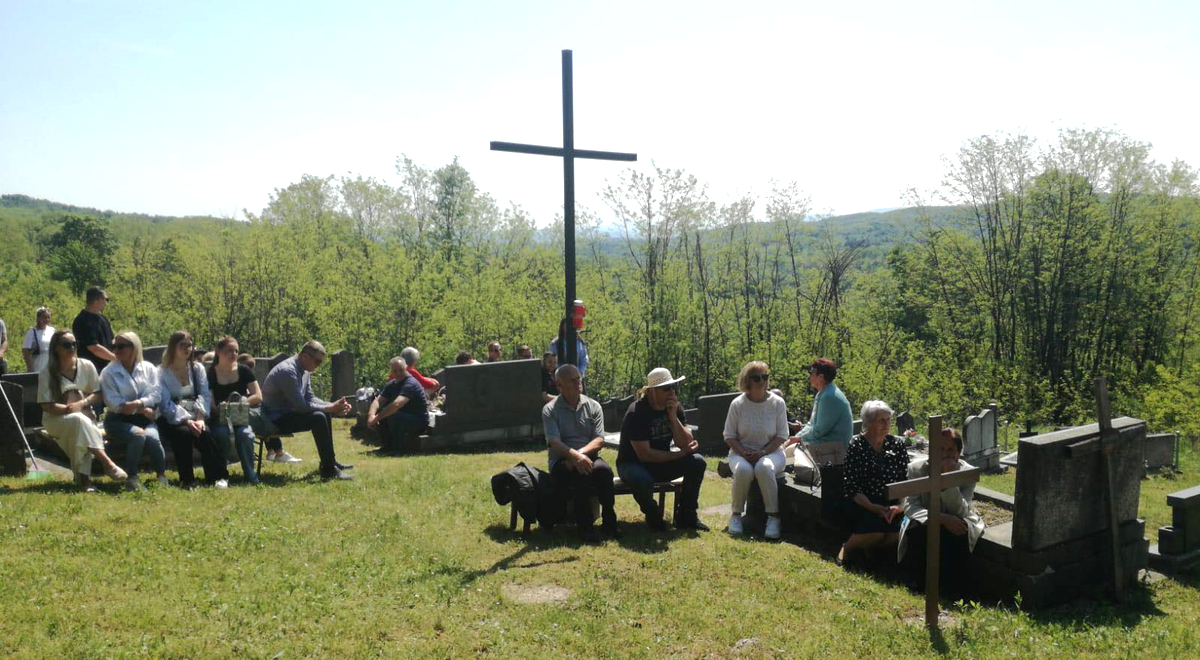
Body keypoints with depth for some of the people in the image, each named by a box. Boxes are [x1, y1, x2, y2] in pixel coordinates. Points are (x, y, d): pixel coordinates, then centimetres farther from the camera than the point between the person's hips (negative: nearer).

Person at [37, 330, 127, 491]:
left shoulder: (86, 366, 2)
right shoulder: (46, 373, -4)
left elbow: (97, 394, 2)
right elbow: (47, 406, -7)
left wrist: (81, 404, -16)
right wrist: (68, 409, -21)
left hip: (84, 416, 2)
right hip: (56, 419, -2)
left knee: (82, 423, -35)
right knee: (79, 420, -36)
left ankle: (84, 478, -35)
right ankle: (107, 463, -42)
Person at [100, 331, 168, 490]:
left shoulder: (149, 368, 10)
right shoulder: (108, 372, 5)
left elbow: (156, 394, -2)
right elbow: (113, 402, -6)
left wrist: (138, 403, -21)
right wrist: (142, 410, -13)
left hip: (145, 418, 1)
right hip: (118, 419, -1)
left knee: (151, 436, -32)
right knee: (138, 434, -33)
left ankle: (162, 476, -17)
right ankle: (132, 478, -21)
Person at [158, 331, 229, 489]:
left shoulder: (197, 369, 13)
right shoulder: (162, 372, 0)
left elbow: (205, 395, 1)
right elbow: (166, 404, -11)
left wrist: (200, 418, -17)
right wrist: (186, 420, -24)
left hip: (194, 416, 3)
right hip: (171, 419, -2)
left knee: (204, 433, -30)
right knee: (183, 433, -34)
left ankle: (218, 476, -24)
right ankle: (187, 480, -23)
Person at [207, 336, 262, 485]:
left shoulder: (244, 371, 7)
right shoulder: (210, 374, 2)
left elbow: (258, 397, 0)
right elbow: (210, 404, -6)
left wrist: (240, 402, -14)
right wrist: (221, 409, -25)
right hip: (219, 419, -1)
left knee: (244, 433, -32)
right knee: (221, 433, -34)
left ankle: (251, 476, -22)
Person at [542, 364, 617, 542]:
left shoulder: (593, 406, 9)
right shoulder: (550, 410, 1)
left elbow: (599, 440, 0)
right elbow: (554, 443, -12)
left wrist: (581, 453, -20)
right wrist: (574, 455, -31)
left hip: (588, 457, 2)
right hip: (562, 461, -2)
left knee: (603, 469, -32)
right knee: (581, 472, -35)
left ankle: (609, 521, -23)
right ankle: (584, 526, -28)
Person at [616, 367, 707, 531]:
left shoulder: (675, 407, -4)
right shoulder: (636, 413, -22)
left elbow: (685, 444, -10)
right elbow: (644, 454, -25)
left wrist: (673, 418, -24)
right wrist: (680, 454, -19)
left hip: (662, 462, 6)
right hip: (633, 464, -6)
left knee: (697, 462, -18)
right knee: (642, 480, -39)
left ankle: (685, 516, -3)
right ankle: (653, 516, -5)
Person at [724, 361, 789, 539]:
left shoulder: (777, 403, -2)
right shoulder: (737, 404, -2)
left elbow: (782, 436, -1)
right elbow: (729, 436, 2)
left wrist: (763, 453, -15)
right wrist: (743, 453, -15)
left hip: (771, 451, 0)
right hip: (741, 452, 0)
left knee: (764, 467, -36)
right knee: (743, 470, -35)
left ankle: (773, 516, -24)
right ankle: (736, 514, -15)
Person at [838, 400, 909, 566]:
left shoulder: (897, 444, 8)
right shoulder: (856, 446, -2)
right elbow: (852, 488, -6)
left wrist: (900, 505, -12)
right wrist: (875, 508, -17)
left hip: (892, 504, 3)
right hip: (865, 504, -3)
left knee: (895, 532, -28)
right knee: (876, 531, -32)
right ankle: (846, 548, -4)